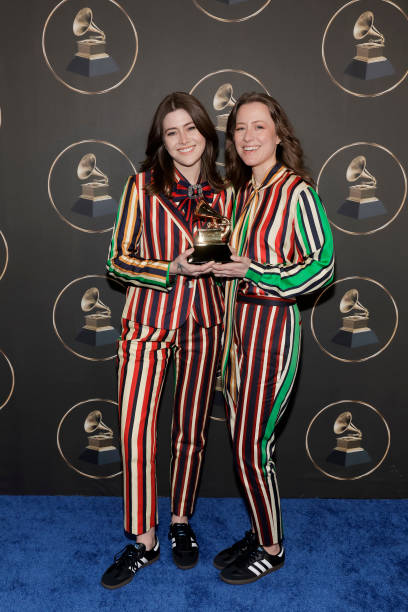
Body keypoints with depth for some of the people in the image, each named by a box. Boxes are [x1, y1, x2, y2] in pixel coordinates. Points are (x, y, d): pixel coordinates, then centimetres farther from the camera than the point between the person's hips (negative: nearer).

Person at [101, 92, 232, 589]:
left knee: (191, 428, 11)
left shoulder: (221, 193, 8)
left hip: (203, 319, 3)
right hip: (149, 313, -2)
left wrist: (216, 261, -3)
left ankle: (181, 521, 32)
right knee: (135, 428, -3)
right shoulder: (142, 185, -1)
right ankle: (143, 539, 16)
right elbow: (118, 259, -3)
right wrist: (173, 268, -16)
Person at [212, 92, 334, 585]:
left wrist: (252, 271, -16)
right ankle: (259, 533, 34)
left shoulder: (296, 192, -11)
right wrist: (219, 261, 6)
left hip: (272, 324, -8)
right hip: (238, 321, 8)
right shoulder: (244, 191, 12)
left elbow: (322, 266, -13)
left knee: (251, 448, 0)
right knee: (245, 442, 15)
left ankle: (272, 549, 22)